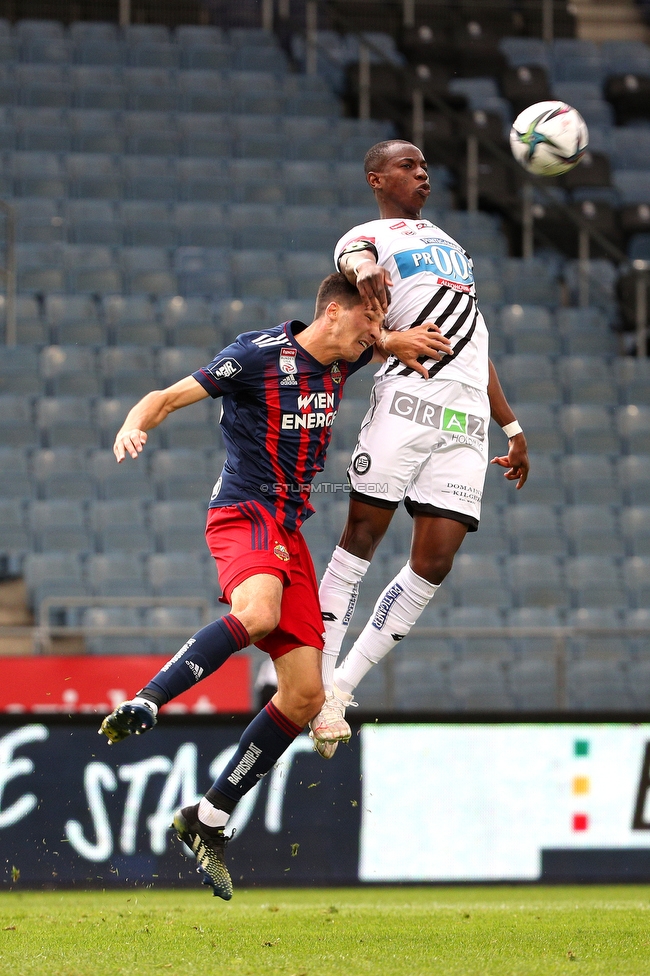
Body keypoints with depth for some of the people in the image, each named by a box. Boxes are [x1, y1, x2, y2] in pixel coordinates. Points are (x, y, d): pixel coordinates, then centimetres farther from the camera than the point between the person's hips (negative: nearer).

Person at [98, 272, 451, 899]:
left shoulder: (340, 362, 14)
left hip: (290, 530, 8)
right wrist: (135, 424, -29)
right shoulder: (258, 354, -8)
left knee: (305, 696, 0)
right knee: (258, 614, -42)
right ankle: (145, 702, -38)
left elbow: (380, 341, 38)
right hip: (245, 512, -8)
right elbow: (171, 396, -8)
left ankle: (207, 820, 8)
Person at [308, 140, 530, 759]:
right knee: (362, 535, -8)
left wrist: (511, 427, 29)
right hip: (408, 400, -6)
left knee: (434, 562, -4)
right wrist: (364, 270, -43)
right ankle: (318, 680, -2)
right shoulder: (369, 236, 9)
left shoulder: (448, 244, 31)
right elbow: (354, 258, -18)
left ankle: (345, 684, 2)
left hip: (467, 417, 6)